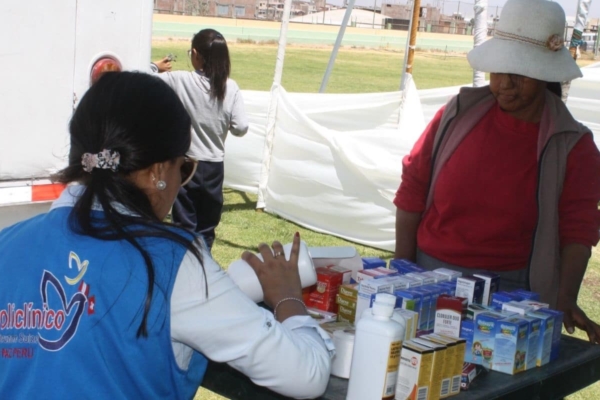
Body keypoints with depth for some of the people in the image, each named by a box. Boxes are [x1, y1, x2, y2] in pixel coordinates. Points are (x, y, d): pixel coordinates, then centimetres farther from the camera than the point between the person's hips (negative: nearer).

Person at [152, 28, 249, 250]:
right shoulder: (230, 88, -6)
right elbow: (240, 128, -8)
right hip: (214, 166, 3)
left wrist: (155, 67, 16)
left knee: (185, 226, 6)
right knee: (207, 229, 15)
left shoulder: (181, 80, -12)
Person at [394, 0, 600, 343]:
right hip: (429, 273, 2)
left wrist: (565, 300, -22)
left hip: (509, 289, -2)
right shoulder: (459, 115, 0)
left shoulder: (572, 146, -4)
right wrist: (403, 273, 0)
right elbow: (412, 191, 3)